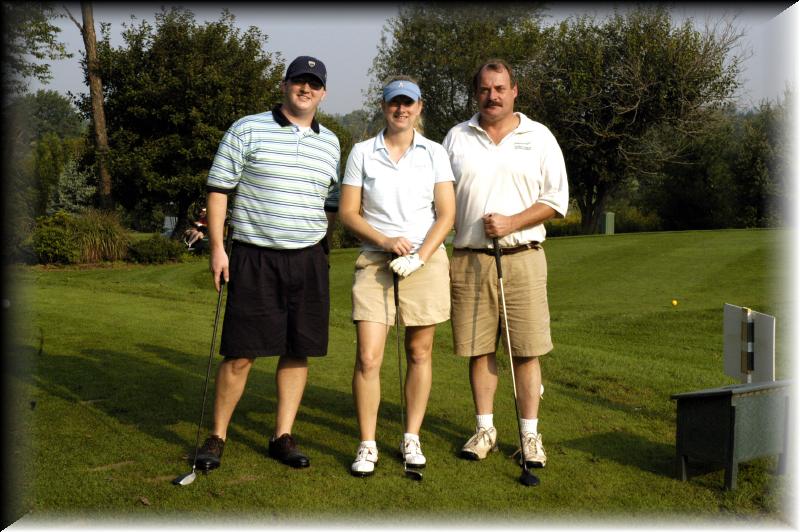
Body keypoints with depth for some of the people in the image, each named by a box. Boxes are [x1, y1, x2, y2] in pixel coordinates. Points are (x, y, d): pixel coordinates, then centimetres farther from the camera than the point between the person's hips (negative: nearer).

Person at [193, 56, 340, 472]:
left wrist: (323, 252, 12)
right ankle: (217, 437, 13)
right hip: (254, 257, -4)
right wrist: (217, 248, -7)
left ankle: (283, 436, 18)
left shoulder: (329, 143, 13)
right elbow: (218, 188, -1)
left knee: (299, 351, 6)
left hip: (309, 261, 4)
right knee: (240, 354, -2)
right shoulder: (247, 130, 0)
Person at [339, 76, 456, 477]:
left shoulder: (434, 153, 7)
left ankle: (412, 439, 20)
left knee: (419, 354, 7)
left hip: (426, 260, 1)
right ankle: (367, 445, 5)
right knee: (368, 357, -7)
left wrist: (420, 255, -11)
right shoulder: (362, 153, 6)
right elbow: (347, 212, 3)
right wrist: (386, 241, -11)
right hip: (375, 262, -1)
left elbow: (446, 214, 2)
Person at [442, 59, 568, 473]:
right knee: (479, 349, 6)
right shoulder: (457, 138, 10)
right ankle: (485, 429, 19)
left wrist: (511, 223, -11)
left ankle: (530, 434, 10)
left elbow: (556, 199, 3)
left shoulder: (539, 137, 6)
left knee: (526, 350, -1)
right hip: (469, 259, 2)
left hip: (522, 257, -1)